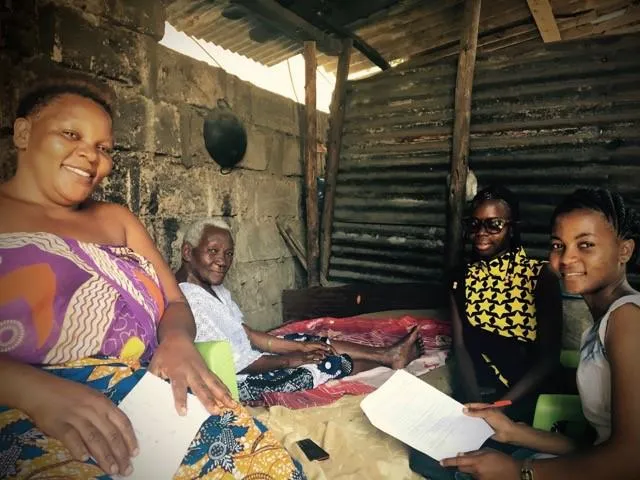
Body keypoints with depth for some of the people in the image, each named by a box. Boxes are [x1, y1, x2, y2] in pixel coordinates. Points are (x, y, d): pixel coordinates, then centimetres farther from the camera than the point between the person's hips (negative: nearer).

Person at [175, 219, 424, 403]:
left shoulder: (216, 290, 4)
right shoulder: (187, 300, -27)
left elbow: (249, 335, 5)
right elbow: (235, 363, -26)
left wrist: (300, 347, -2)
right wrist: (289, 359, -14)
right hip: (239, 382, -9)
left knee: (312, 341, 7)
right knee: (332, 362, -3)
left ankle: (388, 353, 18)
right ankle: (388, 358, 21)